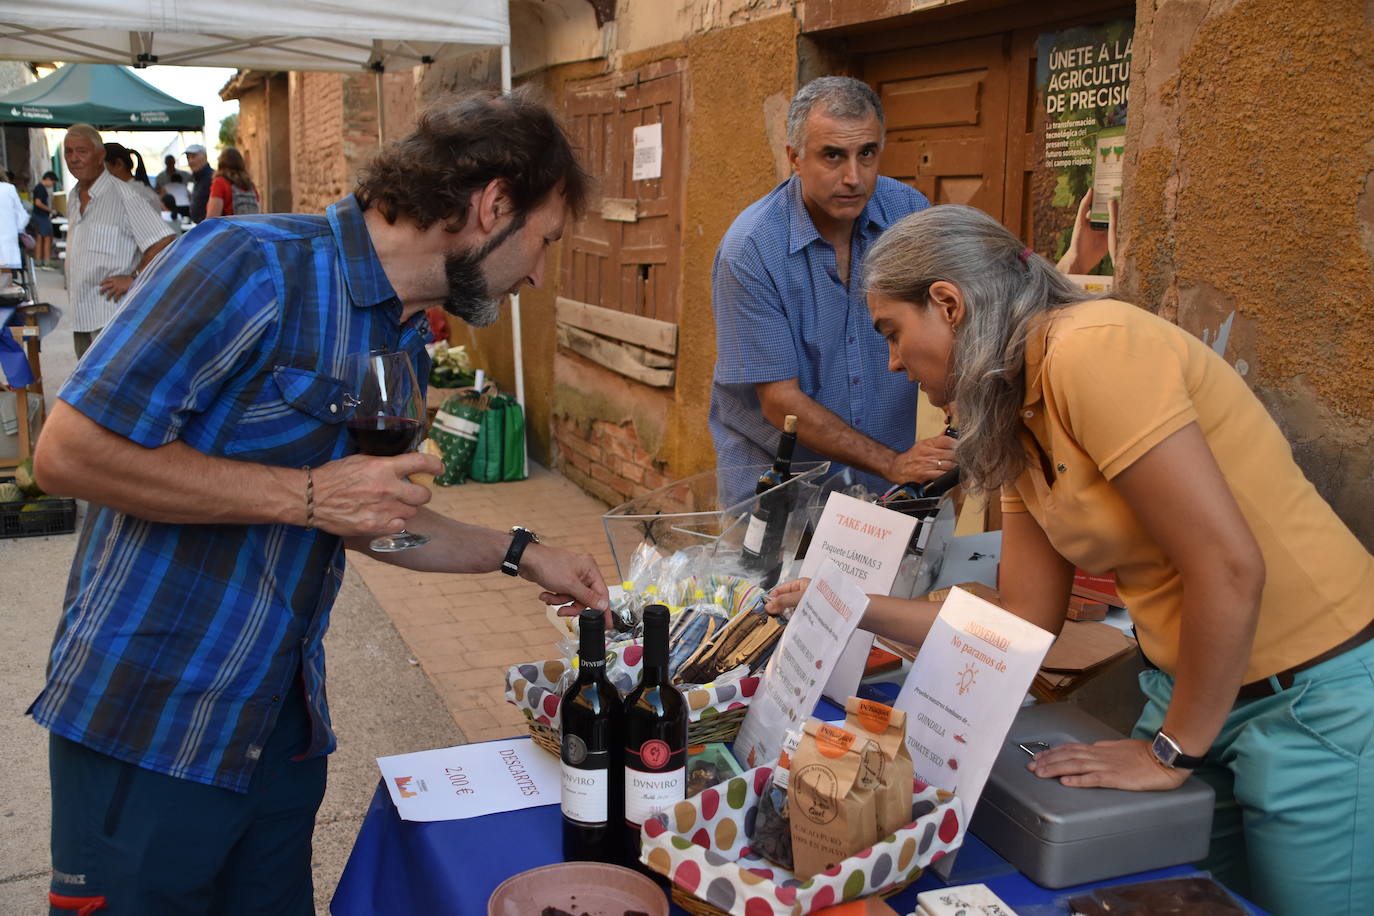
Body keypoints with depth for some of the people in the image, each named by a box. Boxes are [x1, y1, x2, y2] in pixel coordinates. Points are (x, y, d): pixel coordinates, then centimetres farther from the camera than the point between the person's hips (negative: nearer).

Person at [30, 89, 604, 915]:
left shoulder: (406, 342, 10)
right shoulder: (255, 266, -18)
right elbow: (70, 450, -21)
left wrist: (520, 554, 17)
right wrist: (305, 495, -22)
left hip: (283, 724, 8)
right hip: (150, 726, -7)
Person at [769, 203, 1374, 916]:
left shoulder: (1091, 349, -21)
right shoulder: (1019, 426, 6)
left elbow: (1228, 567, -24)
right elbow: (1024, 628, 9)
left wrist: (1172, 751, -13)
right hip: (1193, 690, 7)